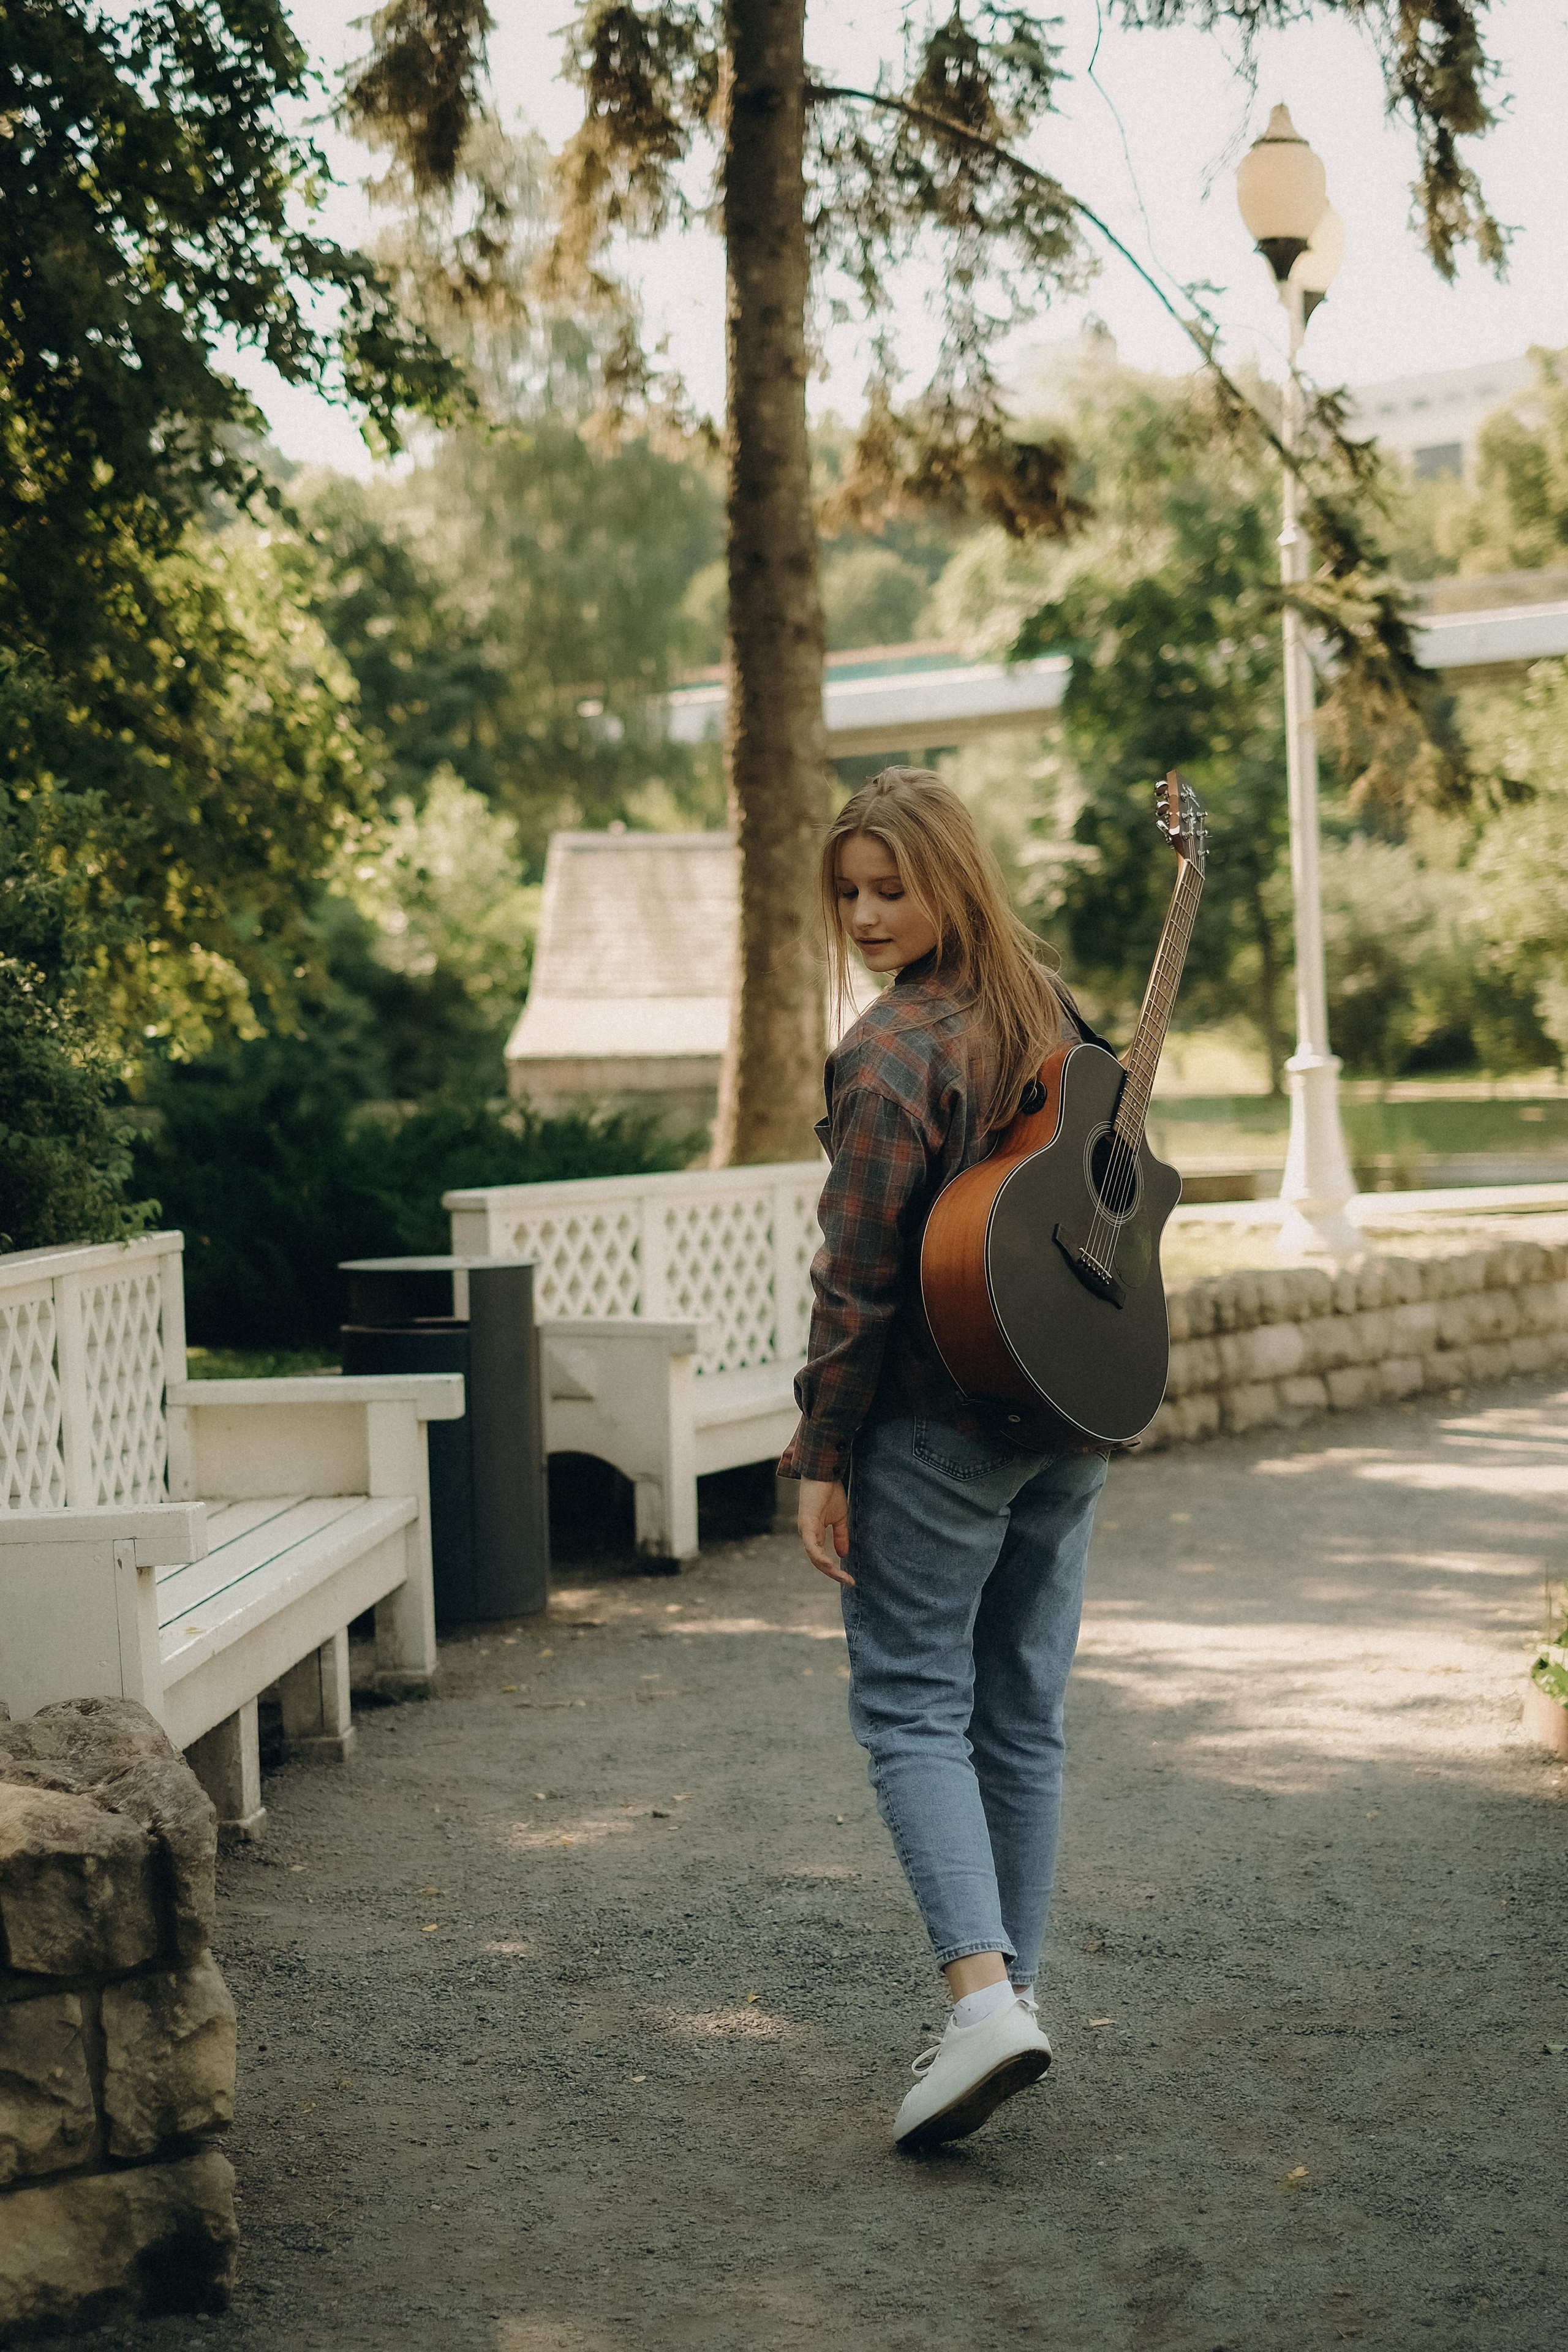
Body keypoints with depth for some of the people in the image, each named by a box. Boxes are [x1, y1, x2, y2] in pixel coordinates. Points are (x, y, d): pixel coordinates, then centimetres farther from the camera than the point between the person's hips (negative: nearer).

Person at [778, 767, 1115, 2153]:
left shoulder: (892, 1057, -16)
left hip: (943, 1426, -7)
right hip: (1073, 1415, 7)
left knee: (911, 1704, -1)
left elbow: (859, 1282, -16)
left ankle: (984, 1995, -15)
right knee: (1023, 1713, 13)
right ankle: (1016, 1984, 19)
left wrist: (822, 1458, -10)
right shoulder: (1046, 1011, 7)